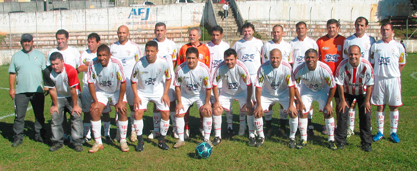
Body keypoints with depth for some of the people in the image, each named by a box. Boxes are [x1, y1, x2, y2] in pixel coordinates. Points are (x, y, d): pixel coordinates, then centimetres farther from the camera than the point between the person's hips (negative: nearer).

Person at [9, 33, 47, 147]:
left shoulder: (40, 55, 11)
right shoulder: (16, 56, 9)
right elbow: (12, 73, 7)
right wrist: (11, 88, 1)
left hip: (38, 91, 0)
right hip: (21, 91, 0)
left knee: (39, 115, 7)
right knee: (19, 116, 1)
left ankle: (40, 136, 18)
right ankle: (18, 138, 11)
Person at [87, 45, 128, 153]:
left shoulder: (116, 64, -28)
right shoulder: (93, 65, -23)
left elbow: (123, 82, -20)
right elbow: (91, 83, -12)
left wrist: (120, 101, -18)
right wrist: (95, 101, -13)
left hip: (117, 91, -1)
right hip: (100, 91, 2)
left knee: (122, 111, -16)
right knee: (94, 111, -13)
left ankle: (123, 141, 0)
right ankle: (98, 143, 1)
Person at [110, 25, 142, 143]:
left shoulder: (134, 47, 2)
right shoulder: (113, 47, 11)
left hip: (131, 81, -2)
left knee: (133, 106, 0)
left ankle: (134, 131, 11)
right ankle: (119, 132, 14)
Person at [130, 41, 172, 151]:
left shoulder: (163, 63, -19)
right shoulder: (139, 64, -21)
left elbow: (168, 78, -2)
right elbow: (133, 81, -6)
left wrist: (165, 94, -6)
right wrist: (136, 96, -11)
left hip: (158, 91, 1)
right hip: (142, 92, 0)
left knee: (166, 113, -8)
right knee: (137, 113, -14)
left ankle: (162, 140, 11)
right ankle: (140, 141, 3)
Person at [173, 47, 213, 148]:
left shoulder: (204, 69, -26)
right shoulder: (180, 69, -24)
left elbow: (208, 88, -16)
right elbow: (177, 86, -10)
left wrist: (207, 103, -14)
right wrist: (179, 102, -10)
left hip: (201, 94, -1)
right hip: (185, 94, 1)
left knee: (207, 112, -16)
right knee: (178, 113, -7)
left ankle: (207, 139, -1)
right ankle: (181, 140, 8)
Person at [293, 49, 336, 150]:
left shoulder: (325, 69, -32)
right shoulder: (299, 70, -29)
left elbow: (333, 87, -18)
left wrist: (328, 104, -13)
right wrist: (300, 102, -11)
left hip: (323, 91, -1)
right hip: (307, 90, 1)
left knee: (328, 113, -9)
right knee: (303, 113, -6)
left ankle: (331, 140, 6)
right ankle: (303, 140, 8)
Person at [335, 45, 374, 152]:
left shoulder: (366, 66, -26)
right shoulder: (343, 65, -25)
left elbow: (370, 85, -15)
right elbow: (340, 84, -14)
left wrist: (367, 101, -12)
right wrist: (342, 100, -11)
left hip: (363, 92, 0)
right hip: (347, 92, 0)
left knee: (366, 116, -7)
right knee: (342, 114, -8)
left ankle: (366, 143, 8)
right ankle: (340, 141, 5)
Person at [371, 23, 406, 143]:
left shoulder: (398, 46, 3)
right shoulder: (375, 45, 6)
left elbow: (402, 64, 9)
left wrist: (393, 73, -1)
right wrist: (376, 74, 1)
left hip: (393, 79, -1)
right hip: (378, 79, 1)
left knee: (394, 106, 3)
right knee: (380, 106, 5)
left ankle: (393, 132, 12)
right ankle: (380, 132, 13)